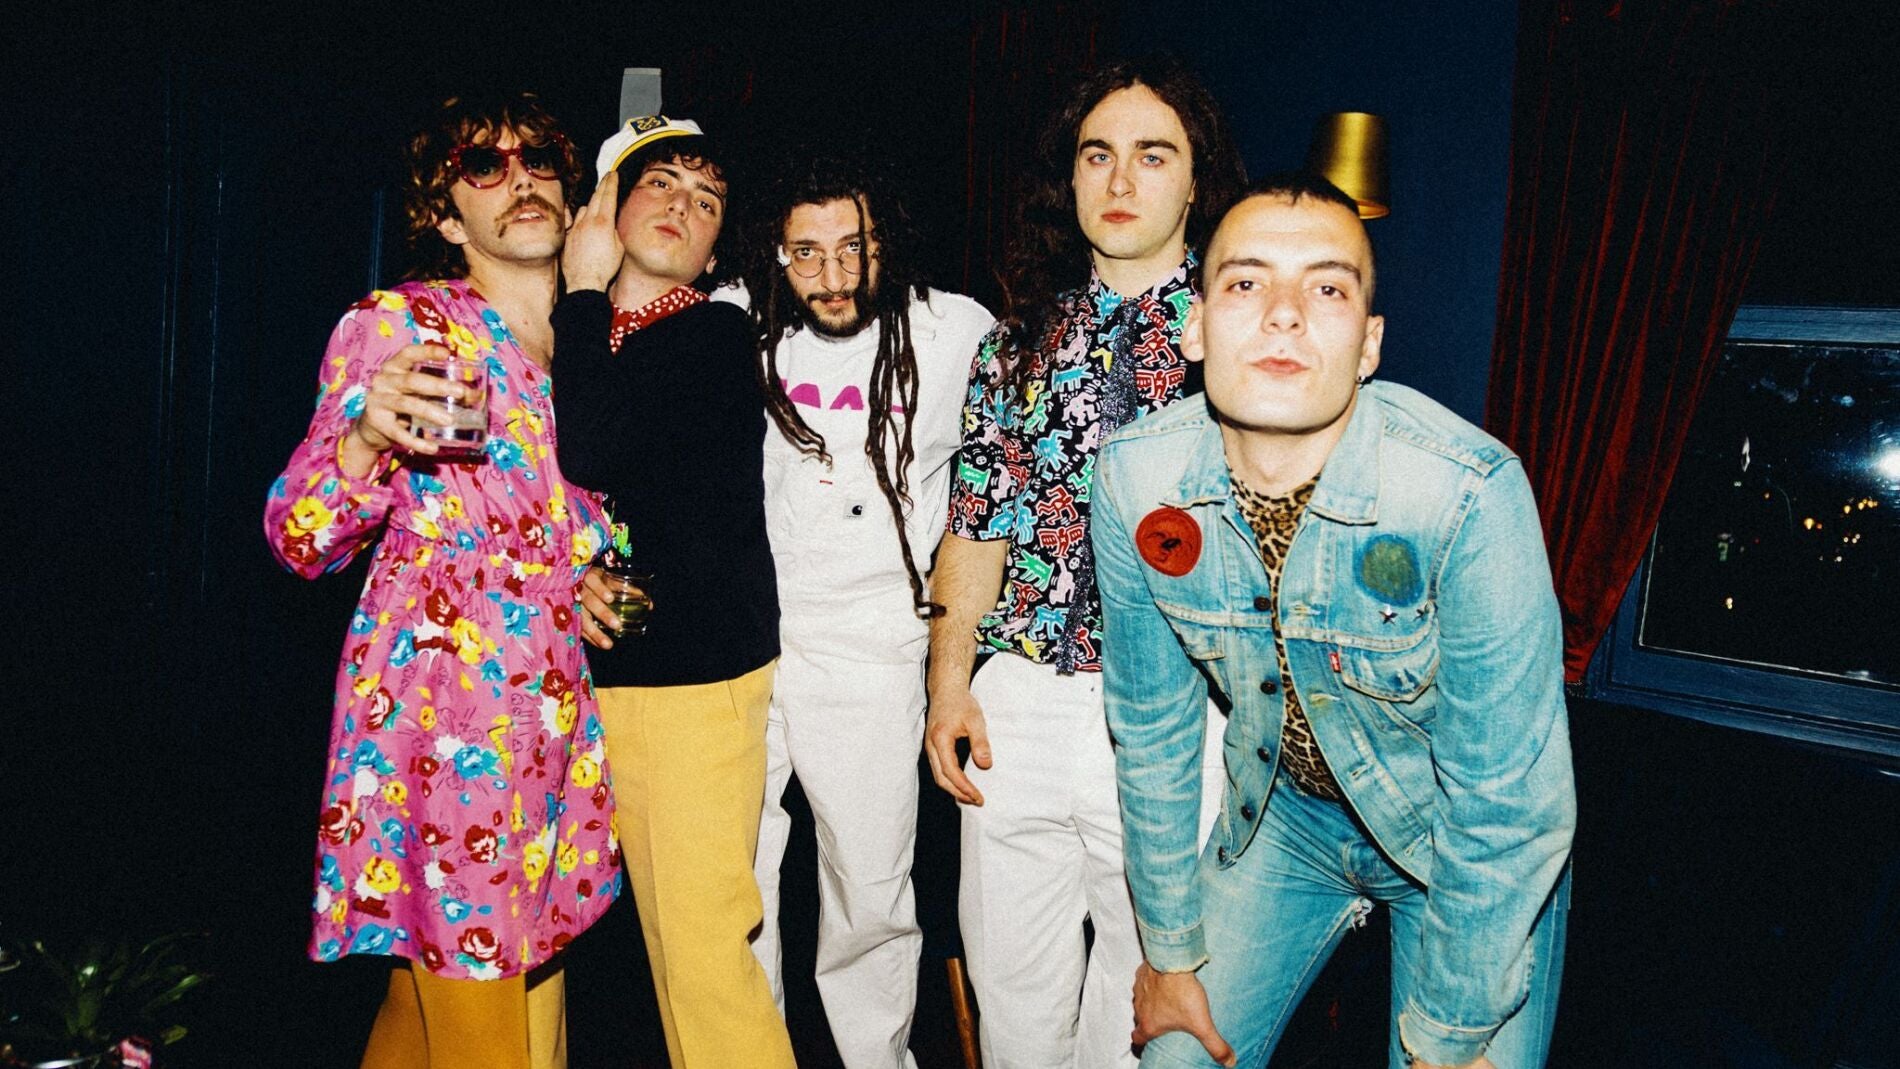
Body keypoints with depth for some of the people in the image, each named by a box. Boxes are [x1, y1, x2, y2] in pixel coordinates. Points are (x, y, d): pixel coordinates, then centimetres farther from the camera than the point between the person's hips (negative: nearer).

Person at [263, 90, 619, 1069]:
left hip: (560, 715, 6)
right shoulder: (395, 325, -4)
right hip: (444, 709, -6)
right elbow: (300, 539, -9)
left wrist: (597, 588, 10)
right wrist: (367, 434, -26)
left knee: (533, 977, 12)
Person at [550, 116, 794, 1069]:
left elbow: (589, 453, -21)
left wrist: (584, 290, -9)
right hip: (585, 670, 6)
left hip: (695, 678, -6)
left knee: (700, 947, -4)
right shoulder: (585, 338, 12)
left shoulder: (718, 337, -6)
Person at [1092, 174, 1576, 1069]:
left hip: (1465, 850, -2)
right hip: (1284, 818, 3)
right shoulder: (1135, 478, -21)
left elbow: (1506, 807, -24)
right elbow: (1152, 727, -7)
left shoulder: (1470, 492, -33)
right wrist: (1171, 951, 2)